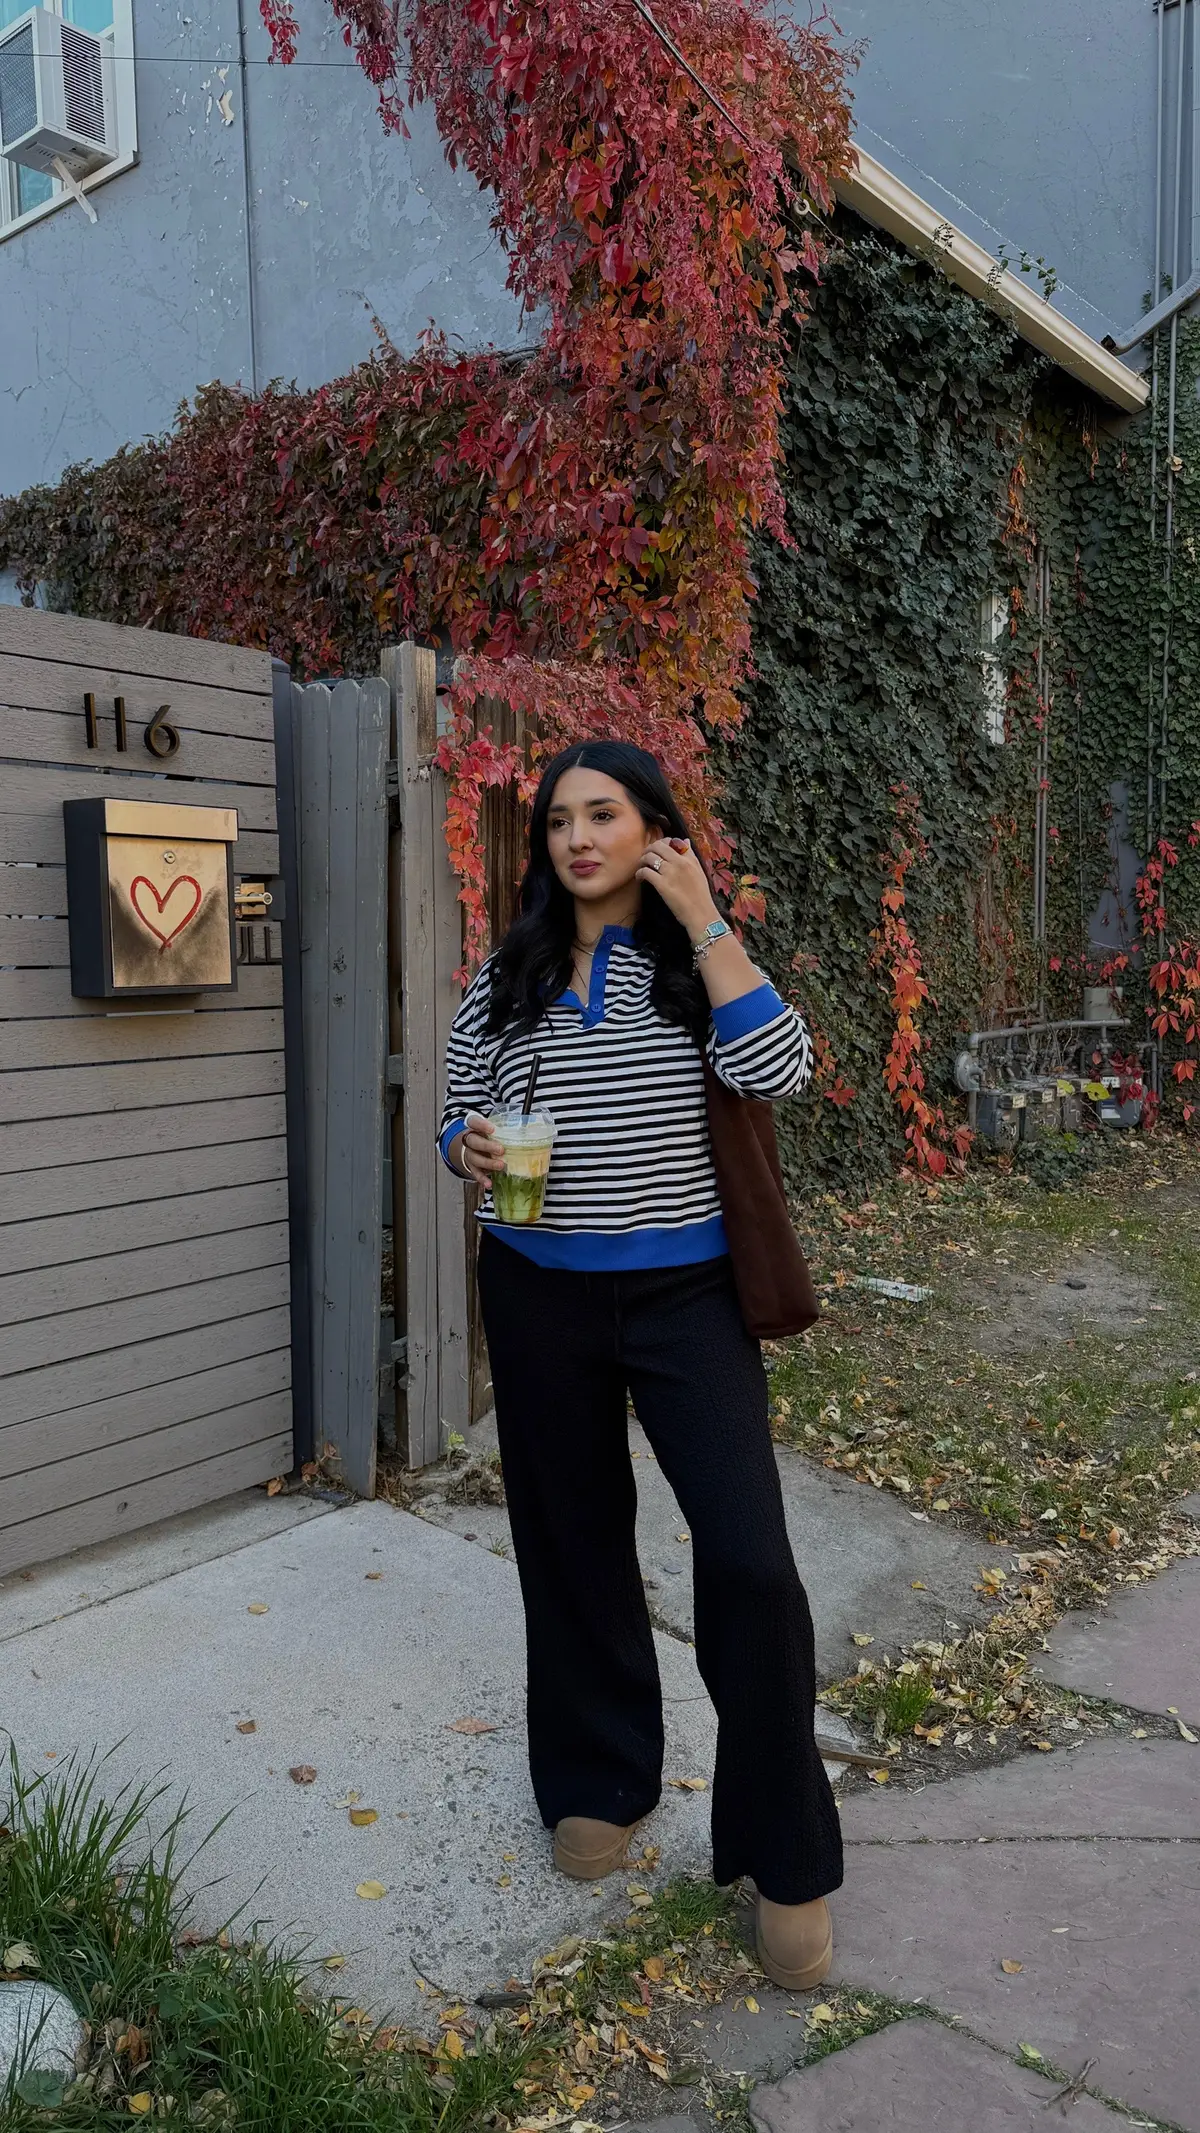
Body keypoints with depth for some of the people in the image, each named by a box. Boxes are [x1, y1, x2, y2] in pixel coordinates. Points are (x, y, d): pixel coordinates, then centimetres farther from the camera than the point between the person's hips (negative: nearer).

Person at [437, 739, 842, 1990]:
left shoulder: (698, 963, -1)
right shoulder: (506, 977, 5)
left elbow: (776, 1072, -19)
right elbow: (456, 1114, 13)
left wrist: (704, 920, -15)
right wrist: (469, 1151, -10)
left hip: (683, 1292, -2)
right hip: (538, 1296, 3)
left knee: (750, 1562, -9)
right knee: (572, 1542, 14)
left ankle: (784, 1857, 12)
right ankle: (598, 1781, 38)